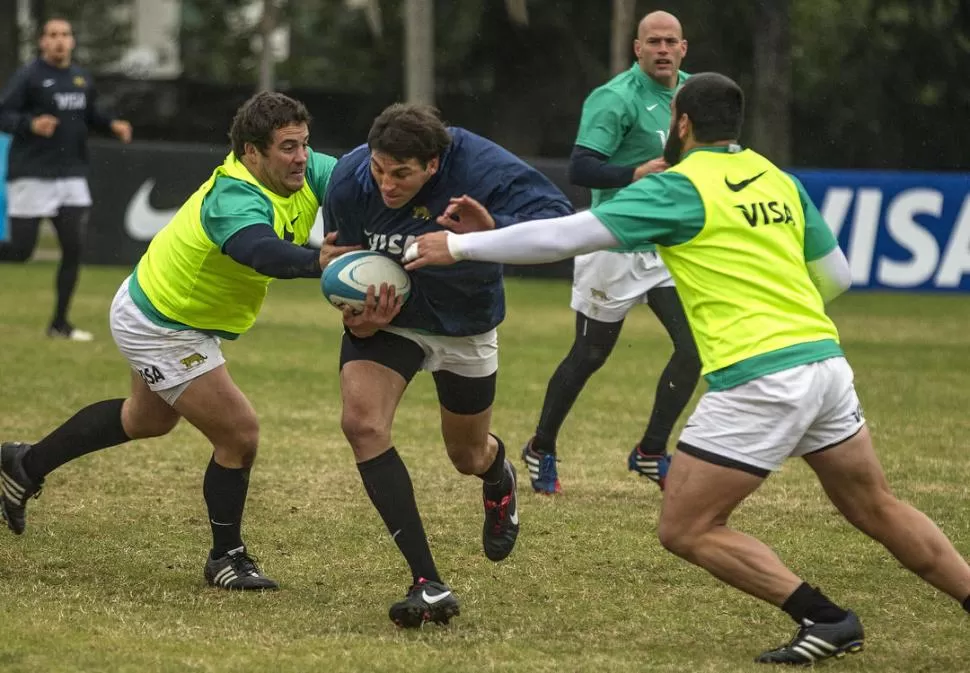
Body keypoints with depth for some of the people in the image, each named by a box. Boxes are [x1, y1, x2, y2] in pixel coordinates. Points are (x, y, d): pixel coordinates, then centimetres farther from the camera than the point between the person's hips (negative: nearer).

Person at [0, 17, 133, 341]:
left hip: (72, 178, 6)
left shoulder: (82, 78, 10)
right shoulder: (28, 76, -9)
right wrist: (31, 124, -30)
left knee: (73, 248, 0)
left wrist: (112, 124, 5)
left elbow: (91, 113, 24)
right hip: (31, 177, -6)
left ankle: (59, 323, 10)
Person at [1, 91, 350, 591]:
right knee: (239, 435, -8)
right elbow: (263, 252, -59)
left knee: (148, 419, 33)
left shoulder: (306, 174, -14)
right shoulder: (235, 200, -39)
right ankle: (226, 558, 14)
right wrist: (318, 261, -78)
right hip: (159, 330, -10)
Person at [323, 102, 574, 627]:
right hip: (387, 313, 1)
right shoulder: (349, 181, -24)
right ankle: (428, 585, -25)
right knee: (361, 421, -26)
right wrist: (359, 320, -29)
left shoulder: (481, 168, -32)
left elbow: (558, 218, -38)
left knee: (468, 456, 16)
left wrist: (494, 229, -57)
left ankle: (498, 473, 62)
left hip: (465, 325, -1)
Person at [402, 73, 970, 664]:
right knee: (878, 509, 21)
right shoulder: (778, 181, 14)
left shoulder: (680, 187, -5)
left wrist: (460, 246, -2)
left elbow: (565, 235, -9)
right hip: (825, 359, 7)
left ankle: (826, 620, -3)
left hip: (756, 379, -7)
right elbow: (837, 276, 21)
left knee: (686, 530, 3)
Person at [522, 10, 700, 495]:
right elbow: (580, 169, -24)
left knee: (694, 345, -7)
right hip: (616, 244, -6)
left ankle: (650, 453, 7)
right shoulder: (615, 99, -16)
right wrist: (638, 173, -35)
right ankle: (541, 449, 25)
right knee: (590, 355, 5)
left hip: (667, 245, 6)